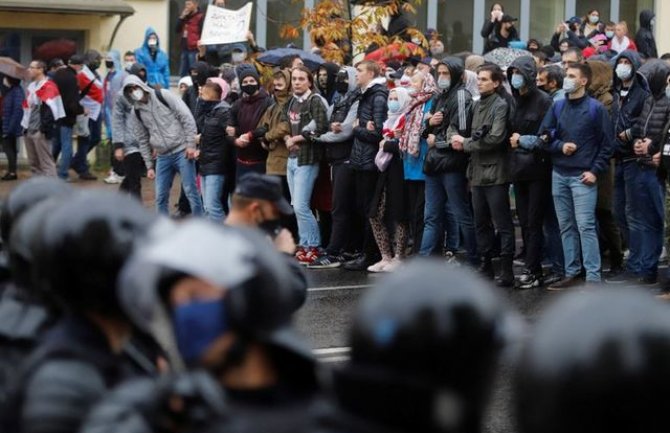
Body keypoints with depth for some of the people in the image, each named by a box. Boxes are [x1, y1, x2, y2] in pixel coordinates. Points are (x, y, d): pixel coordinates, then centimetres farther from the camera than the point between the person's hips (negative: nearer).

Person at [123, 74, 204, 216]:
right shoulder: (136, 113, 7)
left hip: (182, 151, -4)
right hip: (162, 157, 5)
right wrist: (149, 166, 10)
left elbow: (187, 118, -8)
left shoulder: (164, 96, -6)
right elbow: (143, 140, 14)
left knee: (190, 191, -4)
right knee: (161, 196, 4)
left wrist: (190, 144, -13)